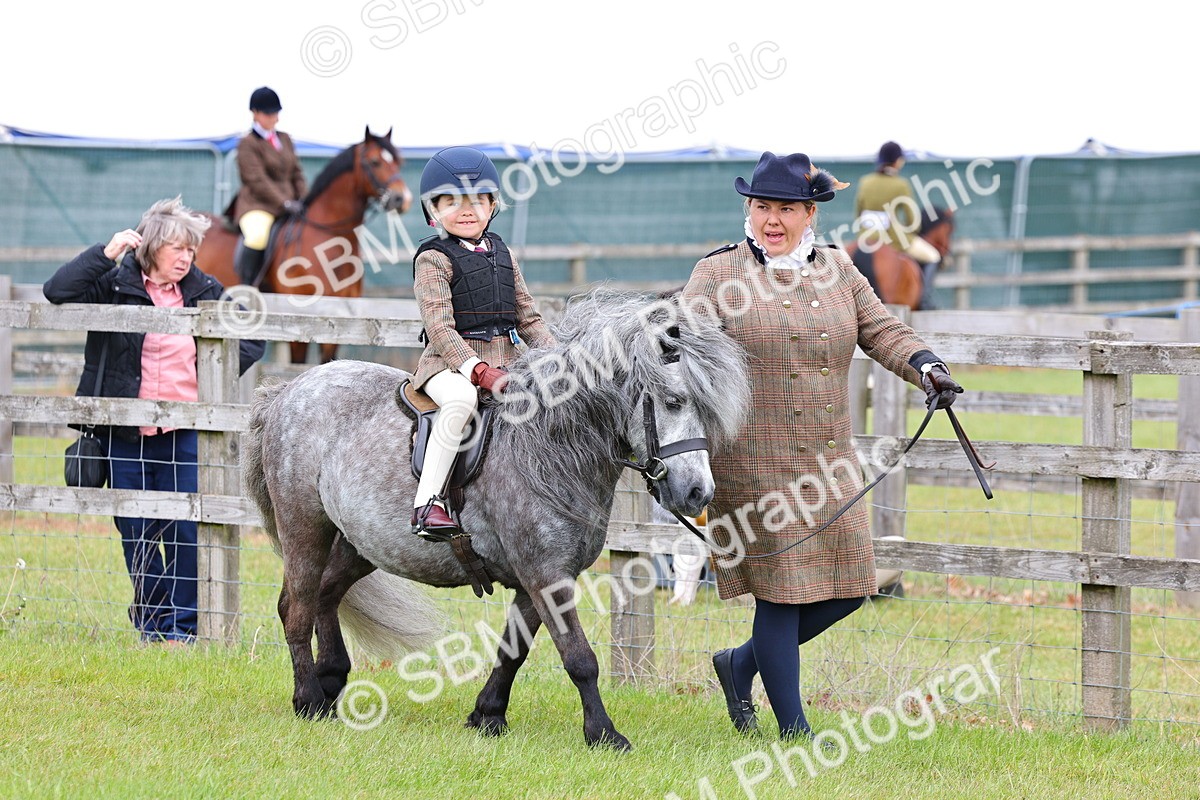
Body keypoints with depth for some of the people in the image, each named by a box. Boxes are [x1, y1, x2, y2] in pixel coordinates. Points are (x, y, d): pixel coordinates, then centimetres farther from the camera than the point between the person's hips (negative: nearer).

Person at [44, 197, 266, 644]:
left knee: (186, 530, -1)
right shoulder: (115, 284, -1)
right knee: (136, 531, 6)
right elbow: (58, 291, -13)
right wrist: (105, 254, -17)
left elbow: (251, 339, 16)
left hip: (185, 433, 1)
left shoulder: (204, 293, 7)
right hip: (126, 433, -1)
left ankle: (183, 622, 9)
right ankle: (151, 621, 18)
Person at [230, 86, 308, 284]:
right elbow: (257, 181, -13)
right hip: (257, 205, -8)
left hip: (288, 203, 8)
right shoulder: (248, 144, -5)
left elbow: (296, 173, 17)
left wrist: (304, 199, -2)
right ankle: (246, 284, -28)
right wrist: (285, 203, -21)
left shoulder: (285, 139, 16)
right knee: (257, 236, -37)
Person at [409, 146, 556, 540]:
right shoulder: (434, 259, -4)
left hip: (505, 360, 7)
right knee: (462, 398, -38)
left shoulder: (503, 256, 17)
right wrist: (480, 372, -26)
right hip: (450, 363, -7)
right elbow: (440, 328, -14)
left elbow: (529, 319, 18)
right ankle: (427, 499, -35)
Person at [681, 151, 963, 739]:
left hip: (827, 463, 5)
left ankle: (742, 663, 27)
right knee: (781, 587, -2)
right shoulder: (719, 274, -4)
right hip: (753, 464, -5)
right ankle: (794, 730, 10)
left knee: (846, 587, 6)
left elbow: (881, 331, 6)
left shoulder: (837, 272, 10)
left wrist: (926, 366, -12)